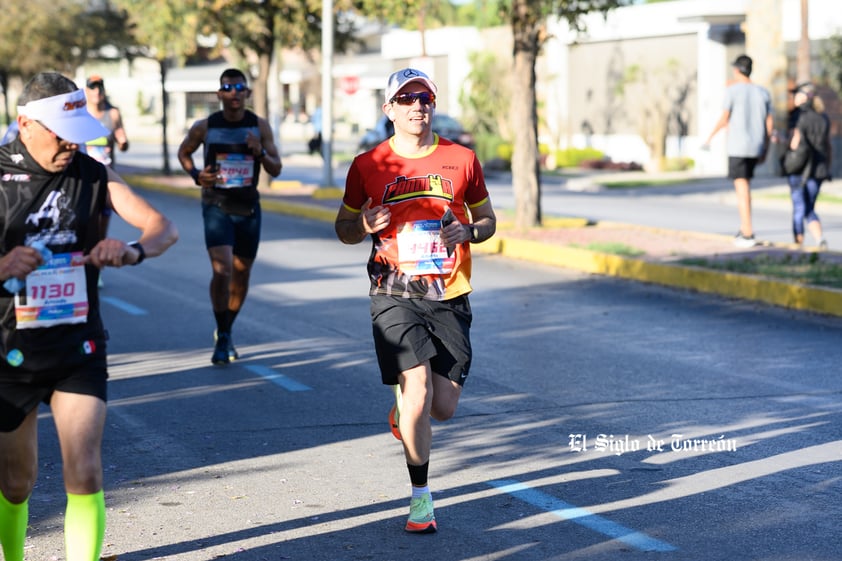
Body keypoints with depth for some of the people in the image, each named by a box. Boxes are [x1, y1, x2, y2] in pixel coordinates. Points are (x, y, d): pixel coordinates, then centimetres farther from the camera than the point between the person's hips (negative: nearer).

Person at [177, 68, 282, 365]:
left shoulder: (260, 126, -3)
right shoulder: (204, 127, -7)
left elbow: (276, 170, -2)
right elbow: (183, 152, 11)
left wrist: (260, 153, -22)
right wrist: (196, 175, -8)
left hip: (248, 208, 3)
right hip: (216, 207, -3)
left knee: (241, 274, 12)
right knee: (222, 271, -18)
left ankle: (226, 332, 32)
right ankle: (222, 338, -5)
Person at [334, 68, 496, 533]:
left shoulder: (461, 160, 4)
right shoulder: (367, 166, 2)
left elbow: (487, 220, 14)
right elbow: (343, 229, 11)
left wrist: (468, 232, -9)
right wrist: (364, 225, -12)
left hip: (449, 294, 2)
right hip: (395, 293, -2)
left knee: (443, 407, 1)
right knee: (416, 393, -14)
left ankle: (404, 414, 39)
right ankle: (420, 495, 2)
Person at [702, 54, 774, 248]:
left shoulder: (732, 90, -7)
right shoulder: (763, 92, 7)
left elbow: (724, 119, -8)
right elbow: (769, 124, 7)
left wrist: (709, 138, 6)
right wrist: (765, 151, 14)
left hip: (738, 147, -5)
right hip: (756, 147, 5)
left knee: (742, 189, -4)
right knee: (744, 186, 19)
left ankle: (748, 235, -7)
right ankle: (744, 228, 17)